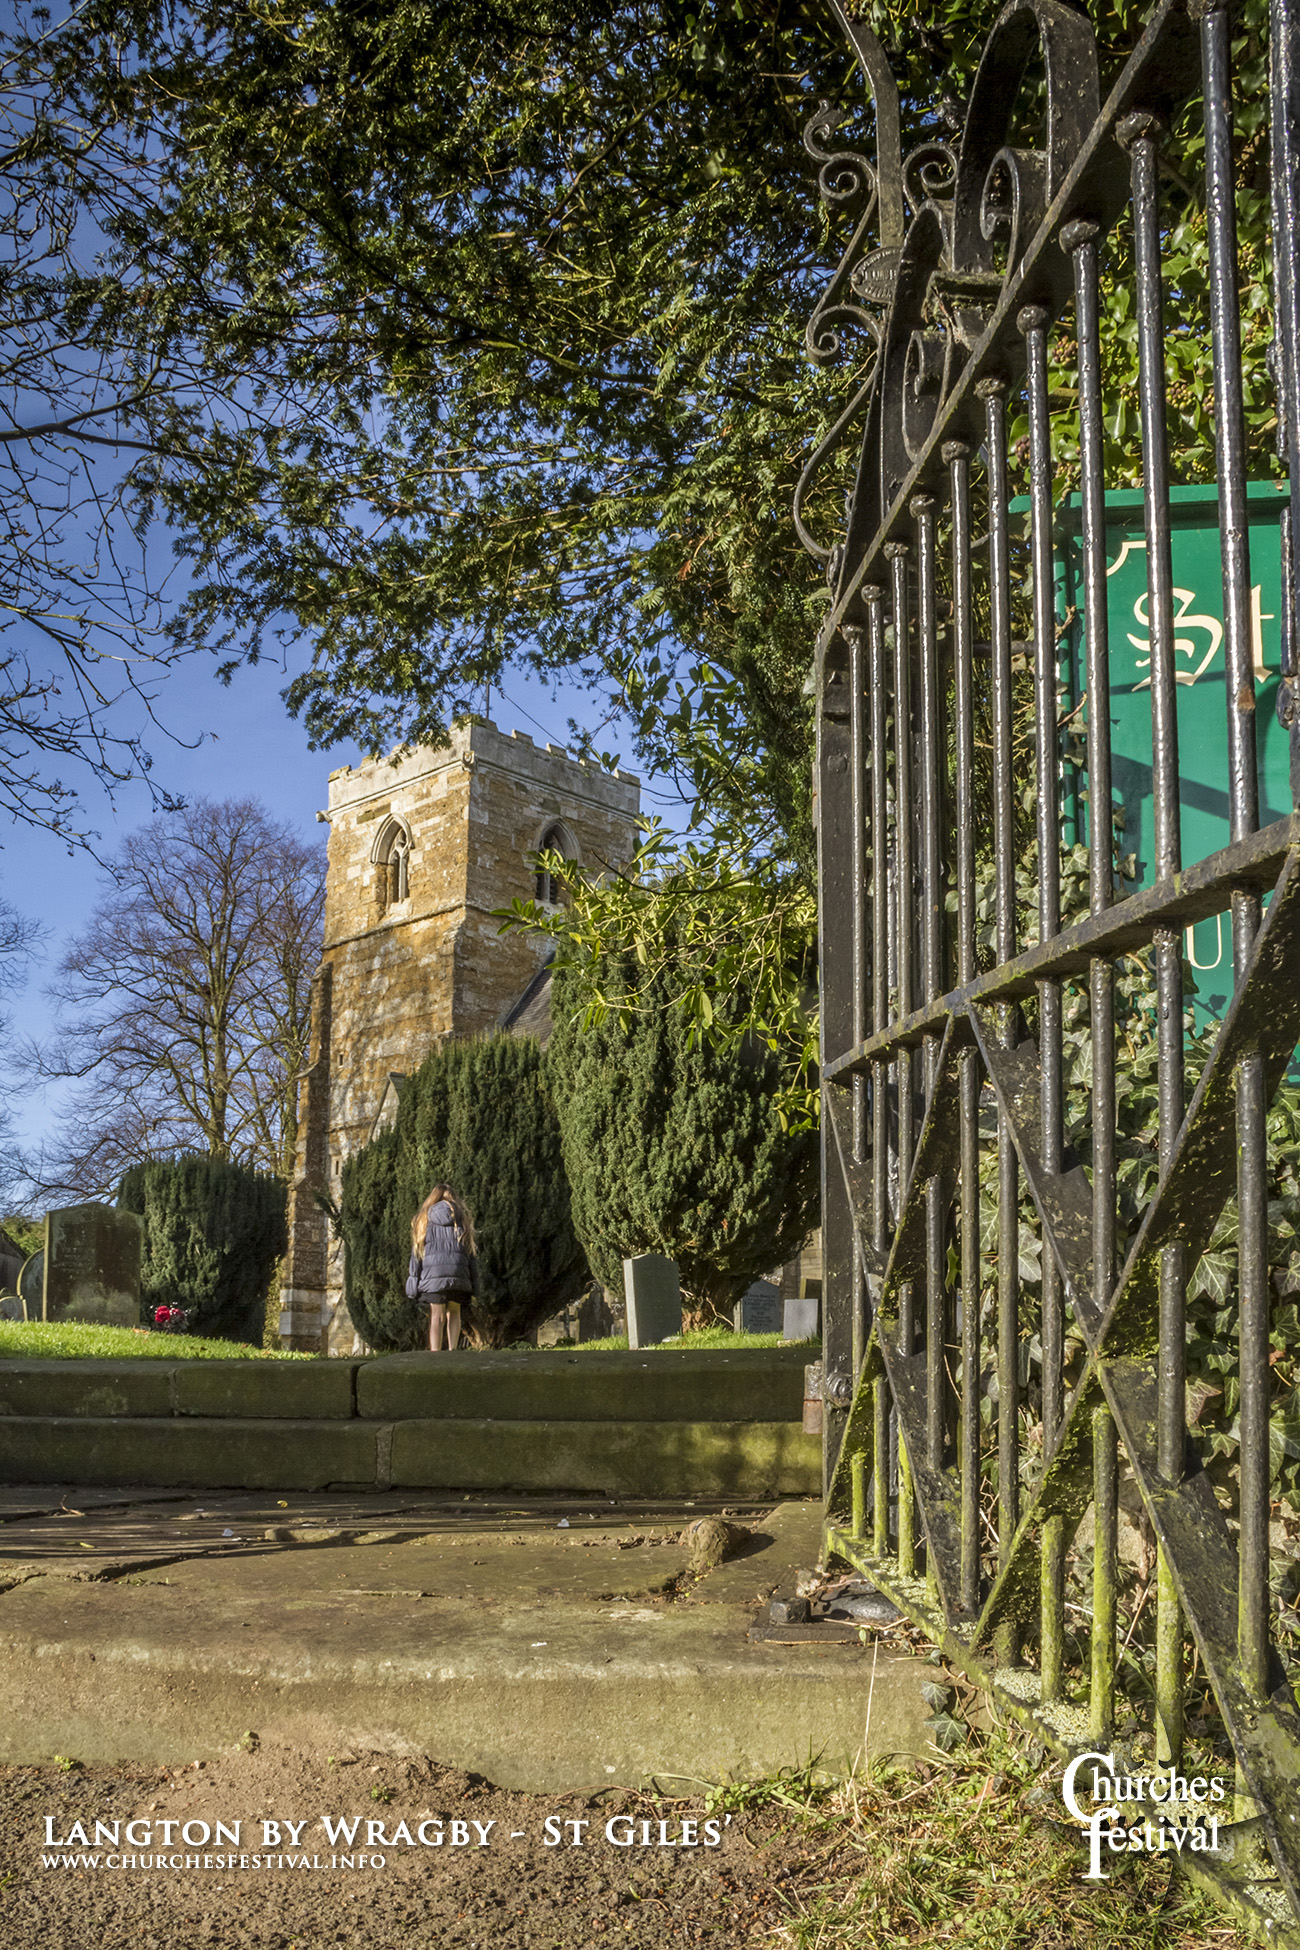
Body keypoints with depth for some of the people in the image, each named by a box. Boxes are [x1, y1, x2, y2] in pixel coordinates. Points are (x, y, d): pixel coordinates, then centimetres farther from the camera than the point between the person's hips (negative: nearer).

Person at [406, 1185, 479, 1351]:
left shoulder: (424, 1219, 10)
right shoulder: (462, 1219, 14)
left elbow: (417, 1252, 4)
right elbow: (471, 1251, 10)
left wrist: (414, 1280, 2)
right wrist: (474, 1281, 10)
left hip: (433, 1274, -1)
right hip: (458, 1273, 2)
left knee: (436, 1315, -3)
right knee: (454, 1312, 11)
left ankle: (435, 1353, -14)